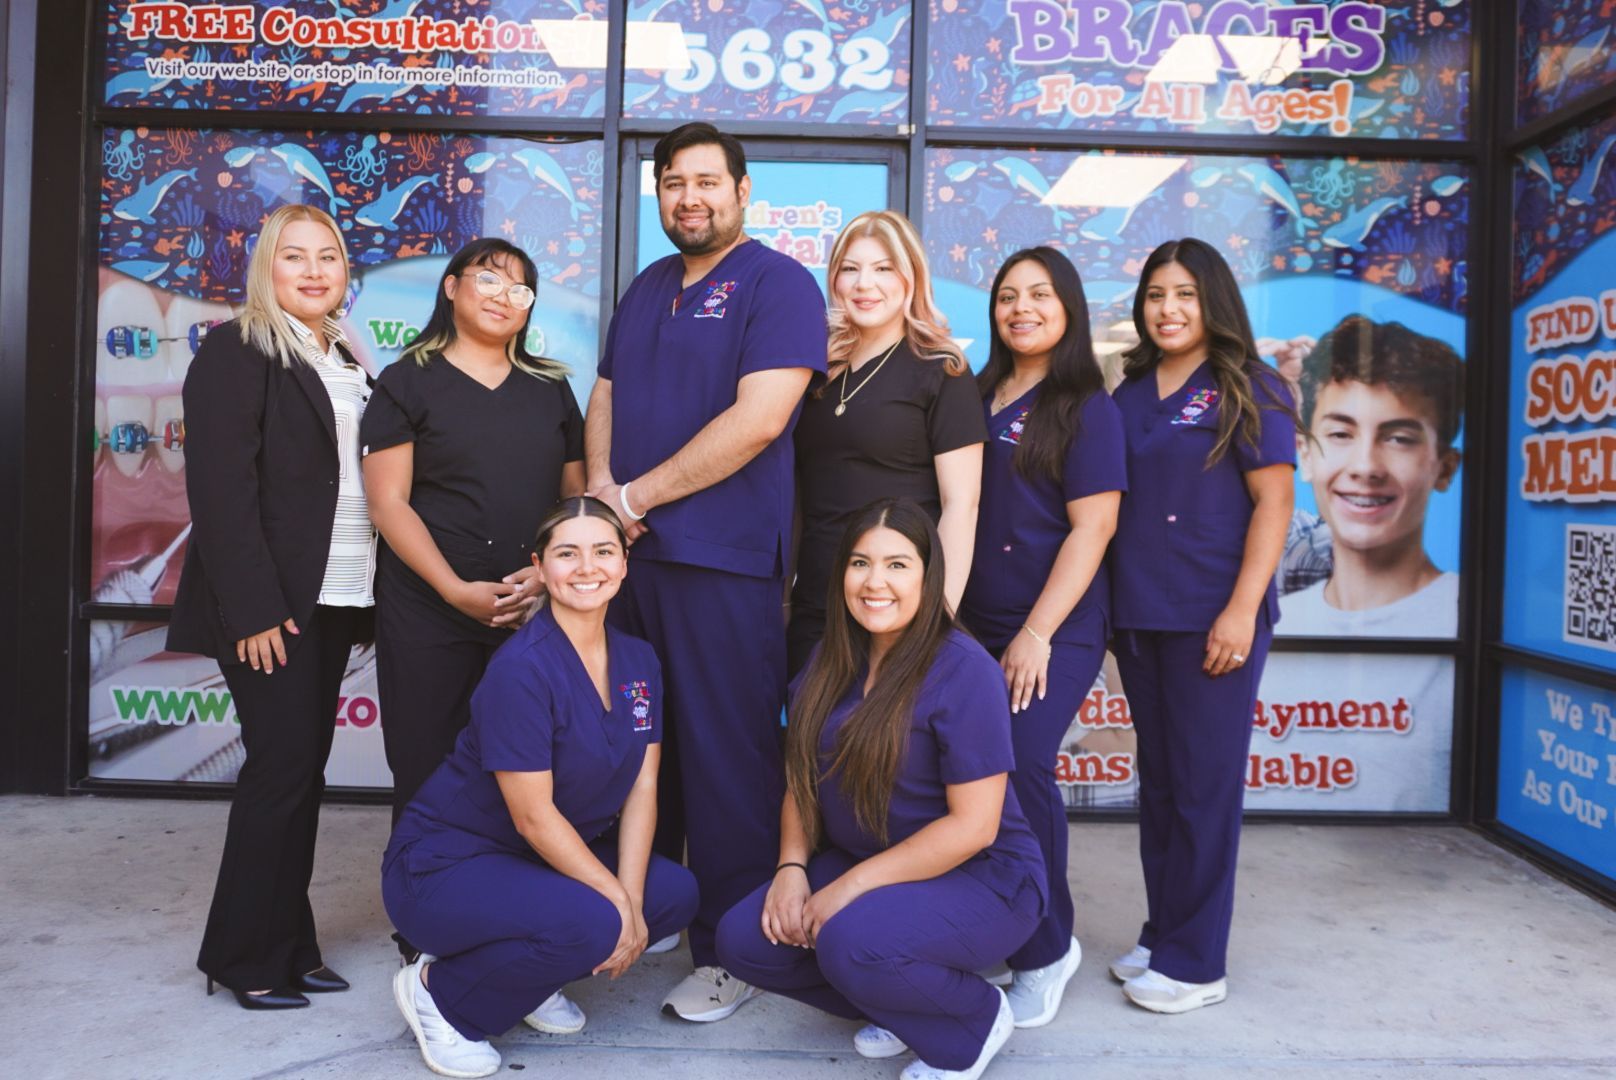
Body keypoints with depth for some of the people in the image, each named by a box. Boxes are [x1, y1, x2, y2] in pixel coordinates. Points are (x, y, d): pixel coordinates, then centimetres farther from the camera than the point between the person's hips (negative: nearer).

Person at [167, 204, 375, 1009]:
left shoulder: (349, 367, 16)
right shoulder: (237, 351, -5)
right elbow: (220, 488, -13)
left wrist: (363, 595, 6)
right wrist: (253, 609, -19)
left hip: (333, 599, 7)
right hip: (269, 602, -6)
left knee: (304, 769, 10)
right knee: (281, 765, -4)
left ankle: (288, 944, 21)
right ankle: (245, 956, 11)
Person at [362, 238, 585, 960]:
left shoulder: (550, 387, 16)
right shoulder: (408, 382, 5)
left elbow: (577, 495, 14)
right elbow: (388, 502, -3)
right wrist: (458, 590, -13)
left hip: (534, 610, 3)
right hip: (429, 614, -3)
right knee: (428, 771, 2)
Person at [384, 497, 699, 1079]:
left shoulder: (638, 661, -1)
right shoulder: (522, 668, -24)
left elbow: (642, 787, -2)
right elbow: (534, 816, -23)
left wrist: (632, 900, -13)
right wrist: (616, 905, -19)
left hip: (548, 857, 8)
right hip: (446, 864, -7)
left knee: (676, 894, -8)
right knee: (590, 925, -30)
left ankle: (528, 973, 10)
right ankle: (438, 992, -3)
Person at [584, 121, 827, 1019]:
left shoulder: (777, 283, -4)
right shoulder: (645, 289, 19)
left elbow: (758, 419, -16)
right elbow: (605, 399, 17)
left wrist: (637, 496, -12)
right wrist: (600, 490, -4)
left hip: (723, 560, -7)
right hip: (626, 551, 7)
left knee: (727, 759, 0)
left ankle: (729, 953, 14)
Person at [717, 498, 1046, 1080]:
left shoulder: (964, 670, -19)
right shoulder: (831, 663, 3)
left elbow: (973, 825, -21)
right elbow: (804, 780, 9)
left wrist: (850, 886, -22)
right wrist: (792, 867, -9)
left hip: (980, 878, -7)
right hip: (862, 867, 7)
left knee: (852, 942, -33)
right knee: (743, 940, -10)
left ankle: (975, 1022, 0)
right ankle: (902, 1002, 12)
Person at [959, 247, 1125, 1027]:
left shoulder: (1087, 408, -3)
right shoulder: (976, 398, 12)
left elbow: (1091, 529, -9)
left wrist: (1037, 633, -14)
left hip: (1056, 630, -5)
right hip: (974, 624, 5)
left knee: (1018, 767, -15)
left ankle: (1045, 949, 6)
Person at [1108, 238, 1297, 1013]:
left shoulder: (1247, 389, -2)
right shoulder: (1129, 394, 12)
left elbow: (1273, 501, -8)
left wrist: (1242, 610, -17)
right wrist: (1108, 605, 7)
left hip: (1210, 618, -5)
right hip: (1137, 616, 6)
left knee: (1203, 783, 0)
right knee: (1157, 778, 13)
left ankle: (1196, 960, 11)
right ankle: (1161, 934, 25)